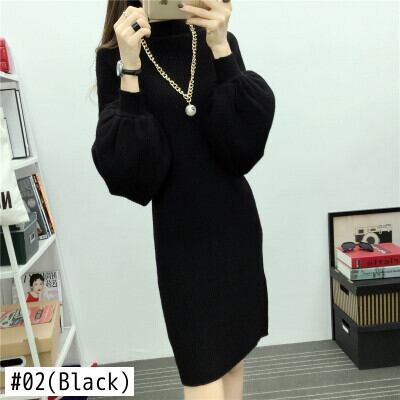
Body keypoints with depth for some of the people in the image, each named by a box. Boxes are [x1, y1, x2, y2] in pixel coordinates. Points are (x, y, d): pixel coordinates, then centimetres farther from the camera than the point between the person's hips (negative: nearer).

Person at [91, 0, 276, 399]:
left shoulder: (219, 41, 2)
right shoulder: (115, 55, -5)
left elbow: (243, 143, -10)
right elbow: (126, 170, -14)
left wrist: (220, 49, -17)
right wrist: (130, 68, -20)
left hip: (234, 219, 4)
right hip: (179, 229, -3)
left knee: (235, 351, 14)